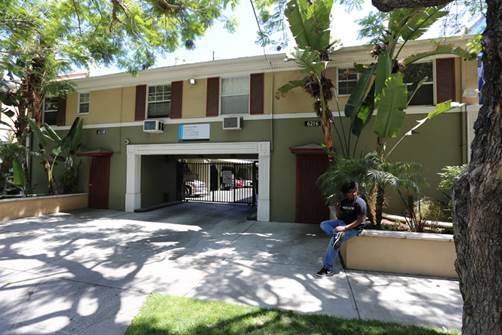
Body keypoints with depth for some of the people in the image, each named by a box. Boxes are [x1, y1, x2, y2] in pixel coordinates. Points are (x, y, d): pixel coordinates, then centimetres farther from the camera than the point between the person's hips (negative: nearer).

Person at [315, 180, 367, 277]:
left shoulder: (360, 203, -15)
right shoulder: (343, 202, 4)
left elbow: (360, 220, -19)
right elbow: (339, 217, 11)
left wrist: (345, 228, -25)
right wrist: (337, 209, -11)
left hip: (354, 228, -8)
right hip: (342, 222, 8)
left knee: (333, 240, -23)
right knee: (323, 224, -6)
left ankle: (328, 269, -16)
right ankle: (337, 235, -31)